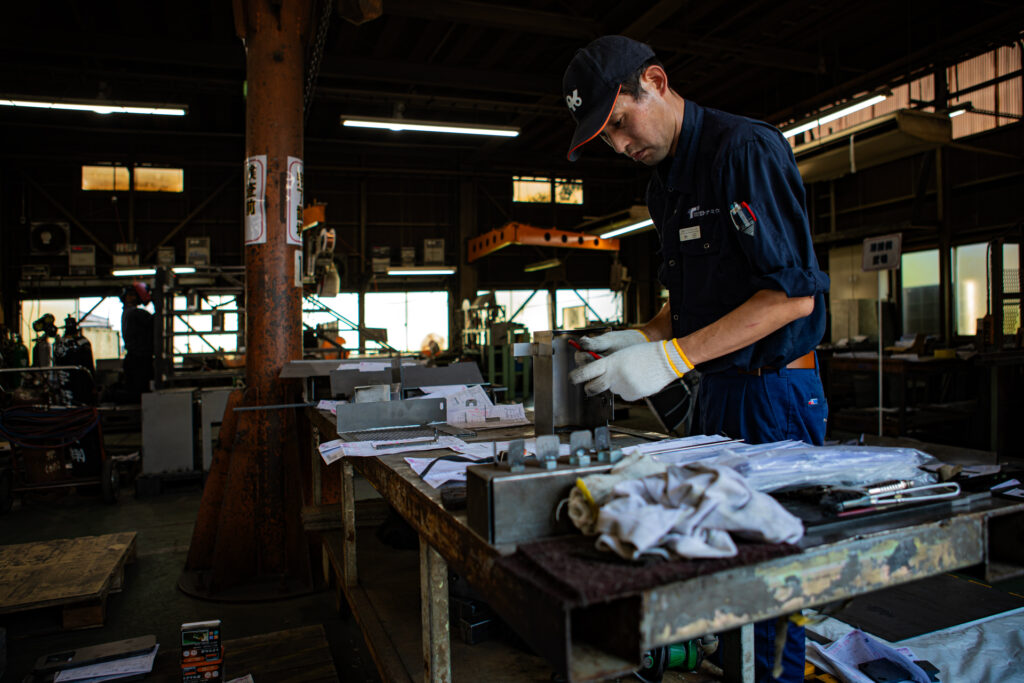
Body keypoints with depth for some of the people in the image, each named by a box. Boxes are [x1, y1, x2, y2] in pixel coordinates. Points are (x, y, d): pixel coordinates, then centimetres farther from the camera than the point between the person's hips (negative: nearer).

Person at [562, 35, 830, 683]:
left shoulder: (746, 148, -14)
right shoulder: (665, 184, 13)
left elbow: (793, 294, -20)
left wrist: (672, 357, -24)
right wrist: (643, 336, 0)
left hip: (773, 391, -8)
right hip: (718, 389, 8)